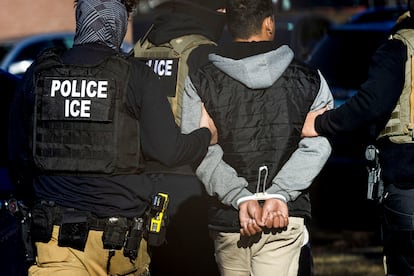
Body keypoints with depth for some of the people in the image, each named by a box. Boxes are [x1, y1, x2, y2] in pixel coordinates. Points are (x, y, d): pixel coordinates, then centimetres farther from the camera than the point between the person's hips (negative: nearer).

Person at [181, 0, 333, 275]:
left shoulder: (199, 82, 3)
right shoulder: (309, 79, 4)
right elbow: (317, 145, -7)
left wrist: (240, 198, -13)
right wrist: (279, 193, -15)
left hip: (226, 219, 1)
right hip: (286, 217, -1)